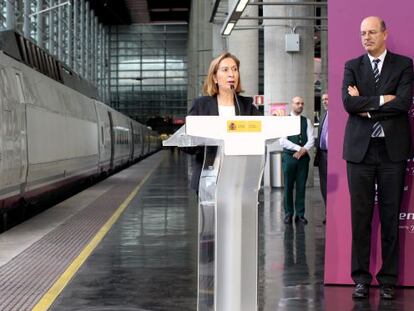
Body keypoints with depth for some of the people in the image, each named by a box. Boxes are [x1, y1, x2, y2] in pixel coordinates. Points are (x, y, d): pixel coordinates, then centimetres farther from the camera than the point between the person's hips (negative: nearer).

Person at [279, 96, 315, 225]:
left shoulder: (307, 121, 10)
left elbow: (311, 139, 2)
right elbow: (283, 141, -8)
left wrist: (303, 150, -16)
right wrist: (298, 148, -14)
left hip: (303, 156, 2)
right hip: (289, 156, -2)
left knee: (301, 186, 4)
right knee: (288, 186, 1)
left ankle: (300, 214, 10)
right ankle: (288, 214, 8)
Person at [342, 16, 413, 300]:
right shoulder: (352, 66, 10)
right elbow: (349, 102, -5)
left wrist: (366, 105, -6)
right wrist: (381, 100, -9)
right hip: (360, 149, 1)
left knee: (391, 217, 2)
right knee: (361, 215, 2)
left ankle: (388, 279, 10)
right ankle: (361, 278, 10)